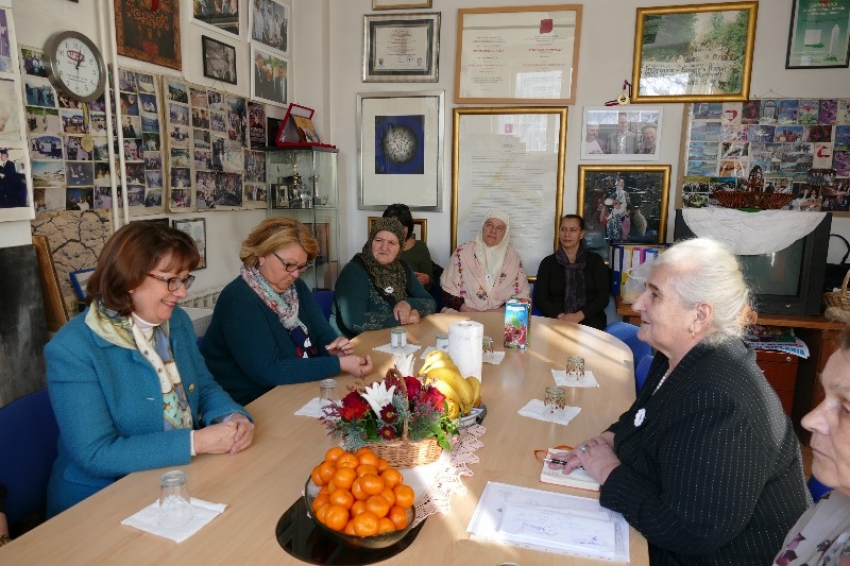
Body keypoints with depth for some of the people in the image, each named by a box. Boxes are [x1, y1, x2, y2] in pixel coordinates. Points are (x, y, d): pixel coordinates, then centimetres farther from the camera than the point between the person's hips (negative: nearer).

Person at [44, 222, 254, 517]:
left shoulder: (178, 321, 2)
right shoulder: (72, 350, -18)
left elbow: (205, 388, 9)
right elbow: (95, 454, -22)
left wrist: (233, 417, -13)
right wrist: (196, 442, -26)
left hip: (183, 480, 6)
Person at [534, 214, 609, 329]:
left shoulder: (595, 260, 9)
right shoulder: (548, 262, 10)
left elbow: (603, 297, 2)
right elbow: (539, 298, 2)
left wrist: (579, 316, -13)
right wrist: (560, 316, -14)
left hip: (589, 320, 0)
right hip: (556, 321, 0)